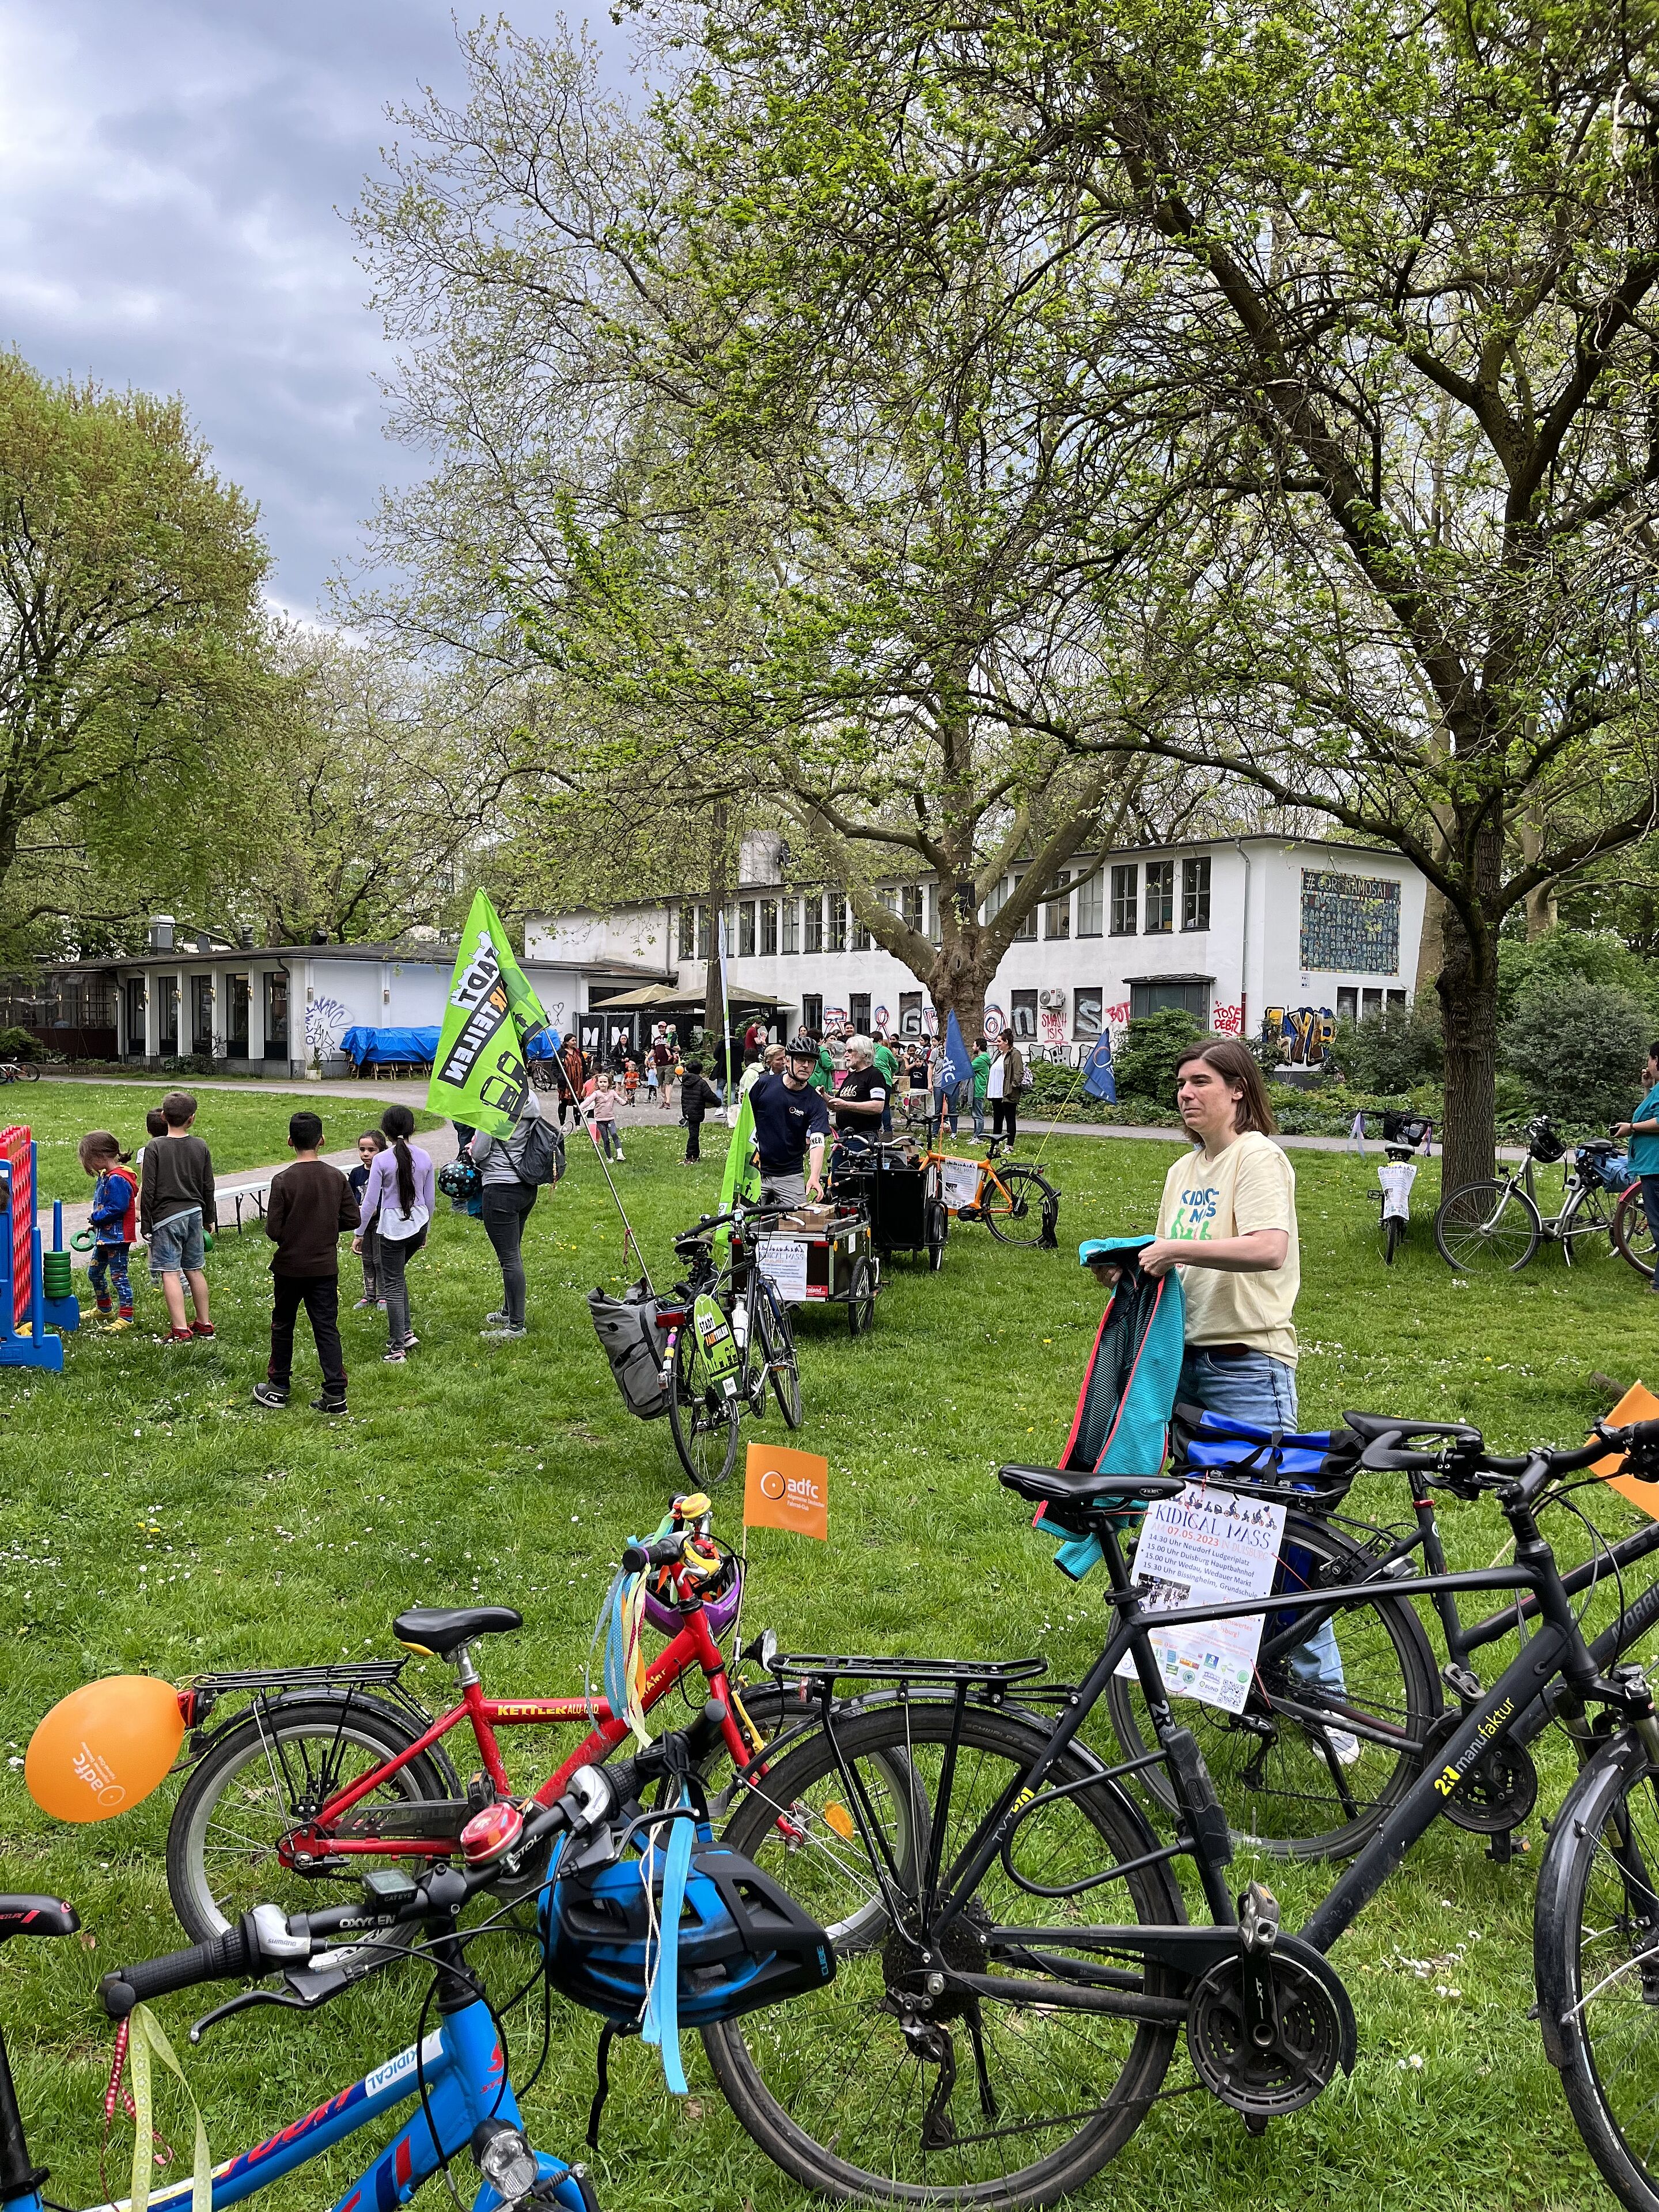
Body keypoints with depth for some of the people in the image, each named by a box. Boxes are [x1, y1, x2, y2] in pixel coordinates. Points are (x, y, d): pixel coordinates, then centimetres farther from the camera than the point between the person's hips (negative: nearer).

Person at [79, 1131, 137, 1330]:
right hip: (104, 1235, 11)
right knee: (94, 1273, 22)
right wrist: (95, 1223, 6)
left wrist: (95, 1218, -15)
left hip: (117, 1237, -11)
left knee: (118, 1276, -6)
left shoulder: (117, 1179, -22)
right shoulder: (104, 1176, 11)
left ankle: (126, 1317, 0)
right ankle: (105, 1308, 38)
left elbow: (117, 1208, -26)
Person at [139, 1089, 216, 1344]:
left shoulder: (155, 1148, -9)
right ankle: (203, 1323, 23)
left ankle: (180, 1330, -6)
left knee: (170, 1272, -3)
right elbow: (208, 1188, 10)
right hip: (194, 1215, 5)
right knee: (195, 1270, 15)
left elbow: (148, 1190, -8)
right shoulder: (200, 1147, 3)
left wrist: (146, 1224, -1)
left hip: (166, 1217, -5)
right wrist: (210, 1219, 21)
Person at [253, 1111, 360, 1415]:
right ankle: (335, 1395, 2)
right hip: (325, 1267, 2)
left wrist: (289, 1237, 6)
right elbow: (353, 1219, -1)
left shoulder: (283, 1180, -15)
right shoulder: (338, 1178, -6)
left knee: (283, 1326, 15)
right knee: (327, 1329, 6)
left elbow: (273, 1230, -15)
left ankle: (278, 1388, 26)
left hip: (289, 1267, -2)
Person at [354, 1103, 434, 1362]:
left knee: (393, 1286, 5)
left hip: (392, 1227, -4)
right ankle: (406, 1331, 22)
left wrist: (358, 1234, 2)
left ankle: (398, 1348, 6)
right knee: (397, 1275, 25)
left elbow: (370, 1202, -8)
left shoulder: (381, 1160, -11)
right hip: (419, 1224, 5)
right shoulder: (424, 1158, 2)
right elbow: (430, 1199, 9)